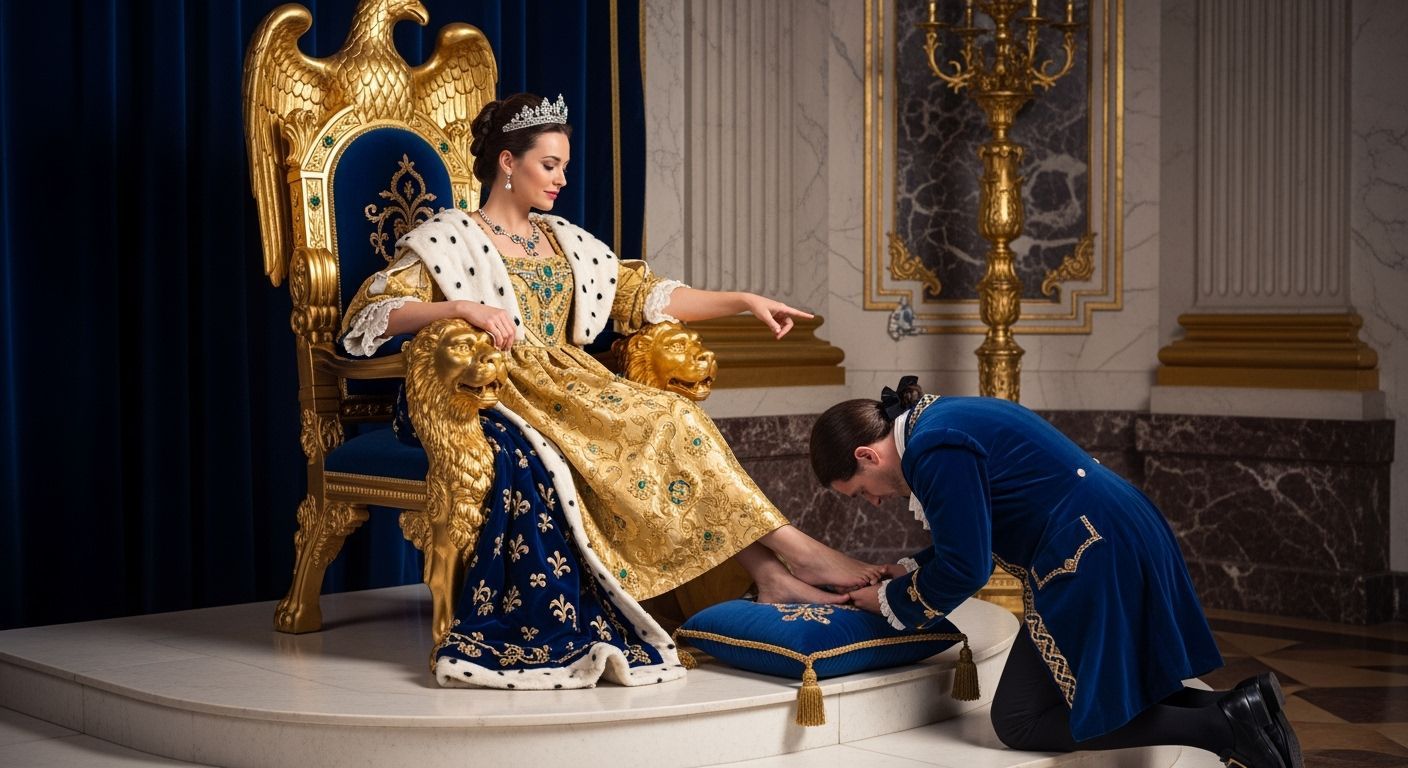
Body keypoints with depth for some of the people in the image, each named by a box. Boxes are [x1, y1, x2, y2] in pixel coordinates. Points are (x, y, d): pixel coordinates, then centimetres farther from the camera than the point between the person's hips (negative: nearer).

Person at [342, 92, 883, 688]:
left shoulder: (566, 243, 21)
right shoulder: (448, 240, 1)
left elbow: (644, 295, 19)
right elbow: (368, 312, -10)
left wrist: (744, 301, 10)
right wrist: (462, 307, -26)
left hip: (570, 388, 6)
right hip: (502, 400, -6)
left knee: (670, 421, -22)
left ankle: (771, 573, -29)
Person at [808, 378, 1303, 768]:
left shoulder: (935, 451, -16)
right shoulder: (942, 420, 15)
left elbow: (966, 568, -13)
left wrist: (891, 601, 1)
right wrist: (909, 571, 19)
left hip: (1094, 563, -11)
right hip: (1126, 544, 11)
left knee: (1019, 722, -1)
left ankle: (1220, 726, -9)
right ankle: (1232, 706, 7)